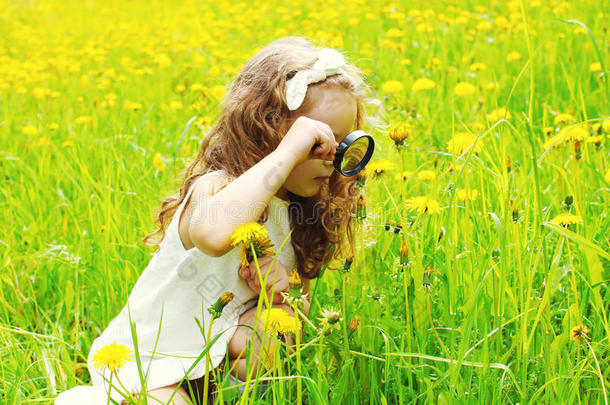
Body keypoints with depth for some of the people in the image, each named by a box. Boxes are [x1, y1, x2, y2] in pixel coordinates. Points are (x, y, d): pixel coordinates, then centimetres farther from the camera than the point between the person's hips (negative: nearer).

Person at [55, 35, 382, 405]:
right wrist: (287, 152, -46)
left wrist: (286, 289, -17)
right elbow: (213, 234, -53)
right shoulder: (215, 188, -26)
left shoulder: (298, 212, -1)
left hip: (215, 353, 6)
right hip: (144, 357, -5)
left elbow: (303, 305, 7)